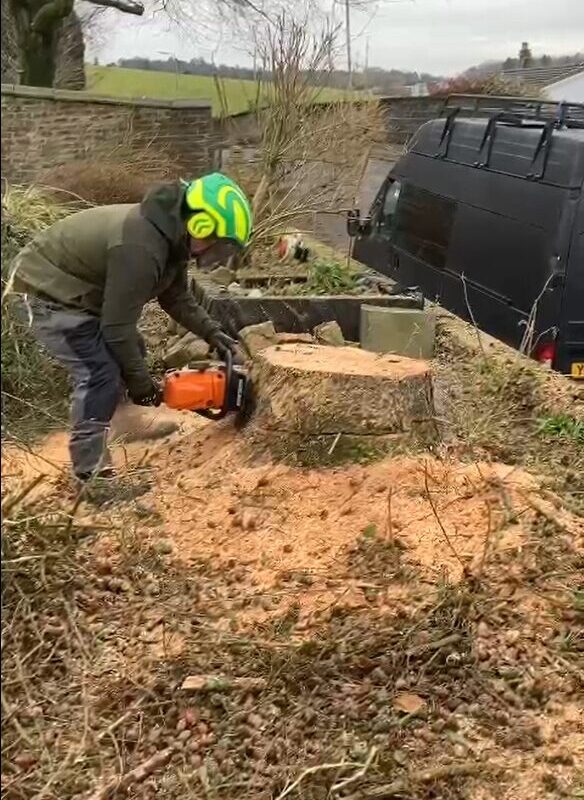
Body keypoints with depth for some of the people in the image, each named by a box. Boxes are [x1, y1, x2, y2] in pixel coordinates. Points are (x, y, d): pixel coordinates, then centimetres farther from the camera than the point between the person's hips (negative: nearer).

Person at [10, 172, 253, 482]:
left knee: (131, 352, 16)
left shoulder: (170, 233, -4)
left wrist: (211, 332, 1)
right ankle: (92, 471, -9)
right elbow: (118, 326, -28)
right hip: (51, 293, -11)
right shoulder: (141, 247, -34)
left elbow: (177, 297, 10)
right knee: (101, 373, -17)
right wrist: (140, 382, -17)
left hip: (79, 290, 11)